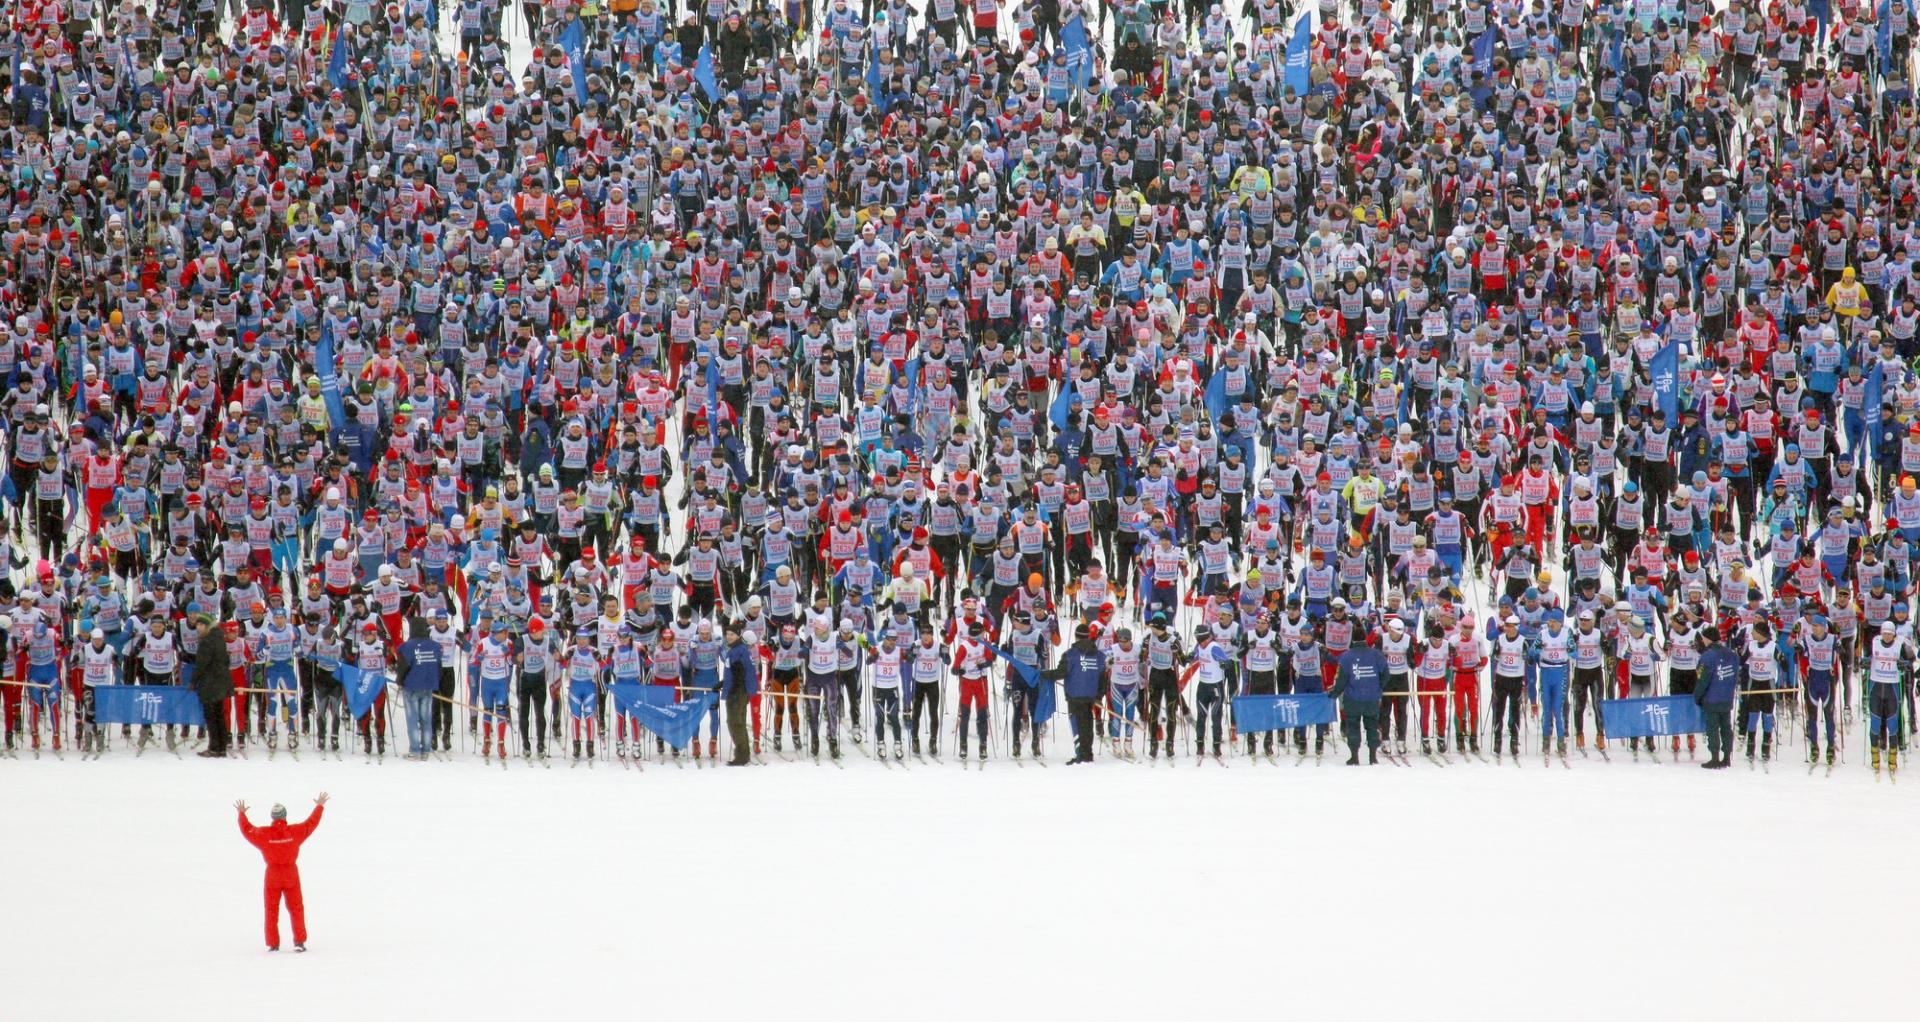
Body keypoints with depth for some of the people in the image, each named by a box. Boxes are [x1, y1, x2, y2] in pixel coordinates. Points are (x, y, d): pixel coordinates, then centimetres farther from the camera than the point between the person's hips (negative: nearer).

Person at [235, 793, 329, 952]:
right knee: (296, 908, 9)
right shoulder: (295, 831, -8)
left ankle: (273, 943, 6)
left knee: (271, 910, 8)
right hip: (291, 874, 0)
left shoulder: (264, 834, -10)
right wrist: (320, 806, 24)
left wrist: (242, 813, 25)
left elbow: (247, 830, 7)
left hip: (272, 875, 0)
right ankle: (299, 941, 3)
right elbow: (311, 823, 8)